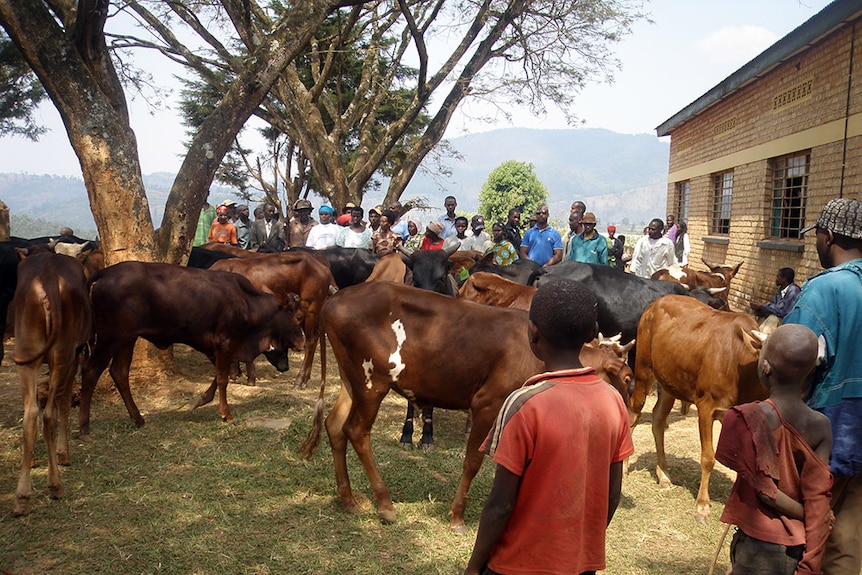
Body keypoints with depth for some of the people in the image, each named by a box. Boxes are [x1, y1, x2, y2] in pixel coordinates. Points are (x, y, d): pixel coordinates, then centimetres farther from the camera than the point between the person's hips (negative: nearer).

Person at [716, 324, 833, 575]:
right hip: (800, 549, 4)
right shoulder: (821, 426, -7)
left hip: (759, 547, -4)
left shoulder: (745, 419, -19)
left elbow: (765, 491, -16)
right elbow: (818, 501, -8)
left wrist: (806, 515, 0)